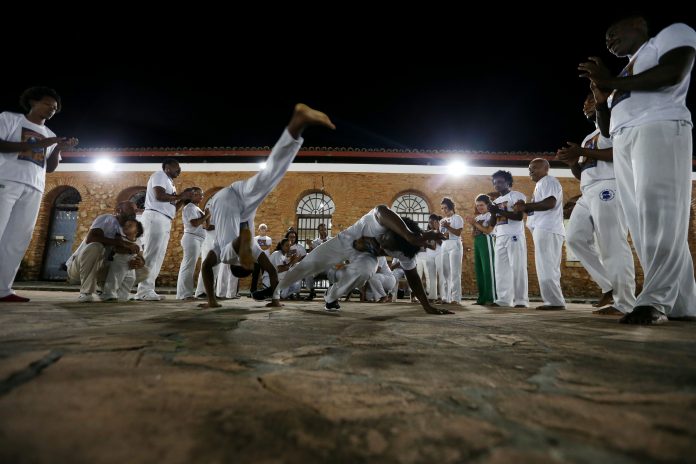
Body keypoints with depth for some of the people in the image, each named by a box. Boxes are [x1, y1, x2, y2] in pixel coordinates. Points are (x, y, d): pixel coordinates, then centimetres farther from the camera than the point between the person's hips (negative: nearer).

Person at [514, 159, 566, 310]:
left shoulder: (548, 181, -3)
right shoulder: (542, 184, 27)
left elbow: (550, 203, -19)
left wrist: (526, 206, -14)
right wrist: (525, 207, 8)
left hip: (547, 230, -10)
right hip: (544, 230, 10)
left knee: (546, 268, -11)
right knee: (548, 268, 9)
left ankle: (555, 302, -9)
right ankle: (554, 301, 12)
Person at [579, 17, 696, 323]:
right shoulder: (624, 73, 34)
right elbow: (606, 128, 28)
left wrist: (611, 82, 1)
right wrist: (600, 90, 18)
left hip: (660, 129, -6)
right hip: (623, 142, 7)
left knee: (660, 215, -19)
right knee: (642, 224, -5)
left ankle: (655, 300, -23)